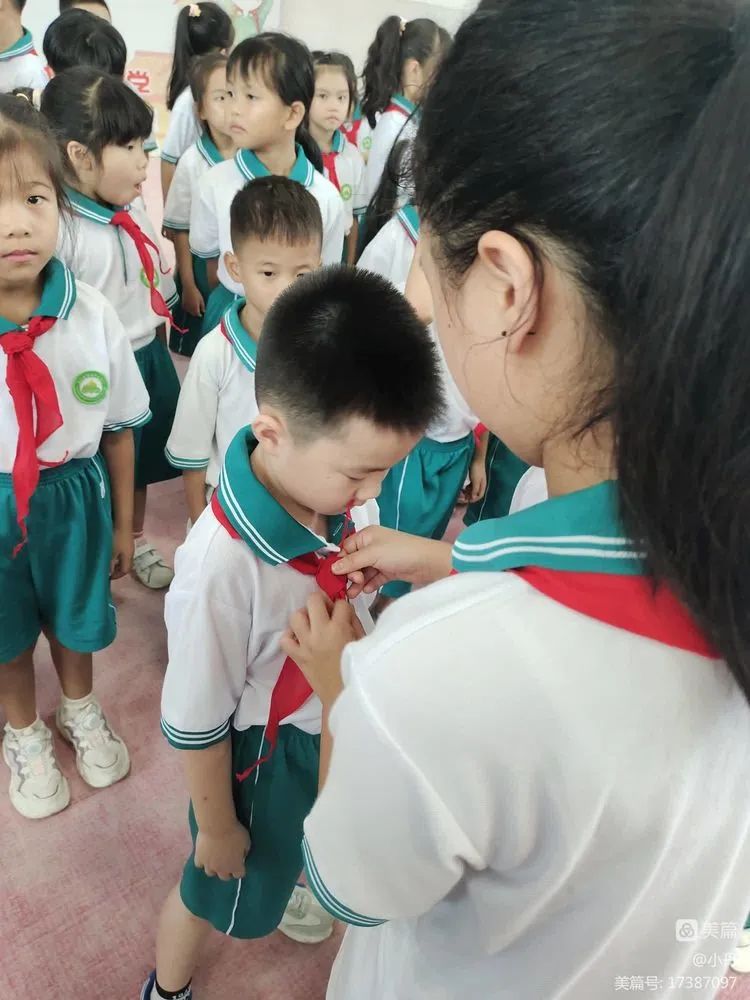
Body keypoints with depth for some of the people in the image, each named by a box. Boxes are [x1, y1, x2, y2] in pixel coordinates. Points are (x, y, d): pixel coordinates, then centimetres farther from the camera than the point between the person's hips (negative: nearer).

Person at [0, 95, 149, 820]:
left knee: (75, 614, 25)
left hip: (78, 495, 1)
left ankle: (80, 711, 56)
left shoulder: (92, 316, -18)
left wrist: (122, 523, 2)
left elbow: (118, 428, -6)